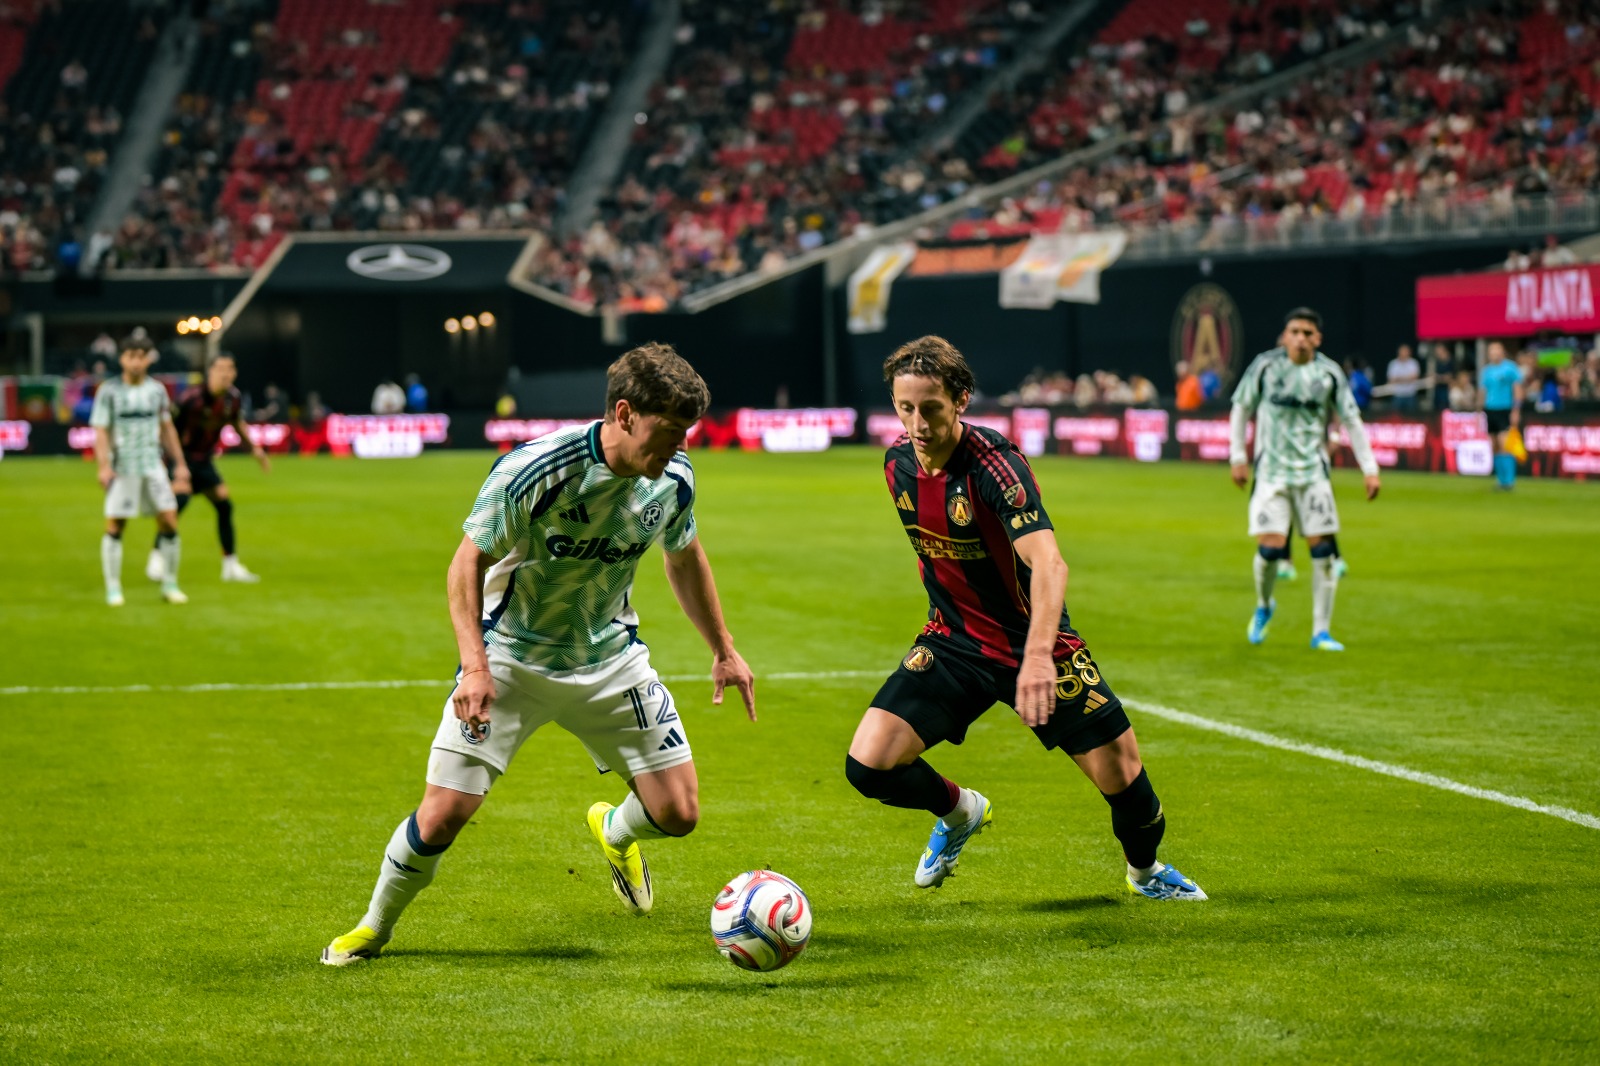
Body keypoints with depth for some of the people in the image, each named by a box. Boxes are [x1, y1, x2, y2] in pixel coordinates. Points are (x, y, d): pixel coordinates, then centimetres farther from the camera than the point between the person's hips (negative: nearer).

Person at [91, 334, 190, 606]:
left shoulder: (156, 390, 8)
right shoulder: (109, 391, -4)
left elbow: (167, 429, 17)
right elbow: (101, 431, -8)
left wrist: (180, 464, 15)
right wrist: (103, 466, -20)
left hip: (153, 466, 3)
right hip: (122, 469, -3)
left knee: (169, 523, -2)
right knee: (115, 527, -5)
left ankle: (169, 585, 10)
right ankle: (113, 588, 6)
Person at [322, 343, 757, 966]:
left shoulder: (673, 478, -10)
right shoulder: (533, 471, -27)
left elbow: (684, 557, 11)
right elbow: (469, 562, -17)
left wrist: (724, 651, 15)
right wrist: (475, 667, -28)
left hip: (610, 659, 4)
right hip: (511, 657, -4)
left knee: (678, 813, -3)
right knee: (443, 815, -11)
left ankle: (614, 833, 35)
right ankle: (374, 927, 18)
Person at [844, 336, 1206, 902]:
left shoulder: (992, 463, -27)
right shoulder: (899, 462, -6)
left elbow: (1048, 564, -41)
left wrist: (1038, 655, -55)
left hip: (1033, 645, -4)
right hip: (953, 644, 4)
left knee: (1124, 778, -5)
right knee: (868, 765, -14)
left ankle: (1145, 870, 32)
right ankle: (960, 812, 20)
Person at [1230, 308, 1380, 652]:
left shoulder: (1329, 374, 0)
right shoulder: (1266, 365, -3)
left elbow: (1352, 421, 5)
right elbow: (1241, 409, 8)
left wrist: (1370, 469, 0)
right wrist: (1237, 457, 4)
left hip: (1313, 472, 2)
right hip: (1272, 470, -1)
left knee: (1322, 548, -4)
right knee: (1270, 546, -12)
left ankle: (1321, 631, 6)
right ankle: (1264, 606, 19)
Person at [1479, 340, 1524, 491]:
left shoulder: (1510, 368, -3)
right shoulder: (1486, 370, 12)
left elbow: (1517, 390, -5)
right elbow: (1482, 391, 19)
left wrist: (1516, 410, -12)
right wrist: (1479, 410, 14)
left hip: (1506, 411, -5)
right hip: (1490, 411, 5)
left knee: (1504, 445, -14)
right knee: (1496, 447, 5)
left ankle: (1509, 480, -13)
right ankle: (1500, 479, 10)